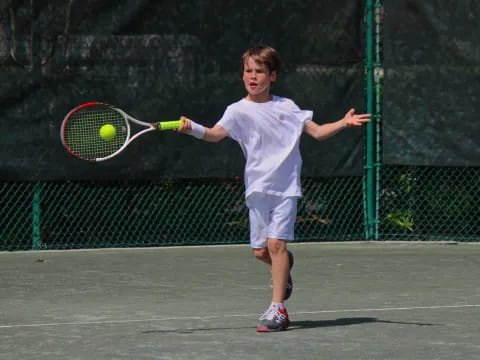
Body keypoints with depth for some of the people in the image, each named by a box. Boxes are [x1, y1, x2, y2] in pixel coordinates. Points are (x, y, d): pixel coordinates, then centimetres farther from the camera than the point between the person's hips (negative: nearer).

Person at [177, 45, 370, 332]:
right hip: (258, 188, 1)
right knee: (261, 251, 3)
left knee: (276, 243, -13)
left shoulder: (286, 106, 6)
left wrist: (343, 123, -6)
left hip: (286, 186, -1)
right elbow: (216, 134, -17)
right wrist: (193, 128, -37)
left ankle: (278, 309, -10)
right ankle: (284, 266, 40)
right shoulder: (239, 111, 0)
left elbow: (317, 132, 10)